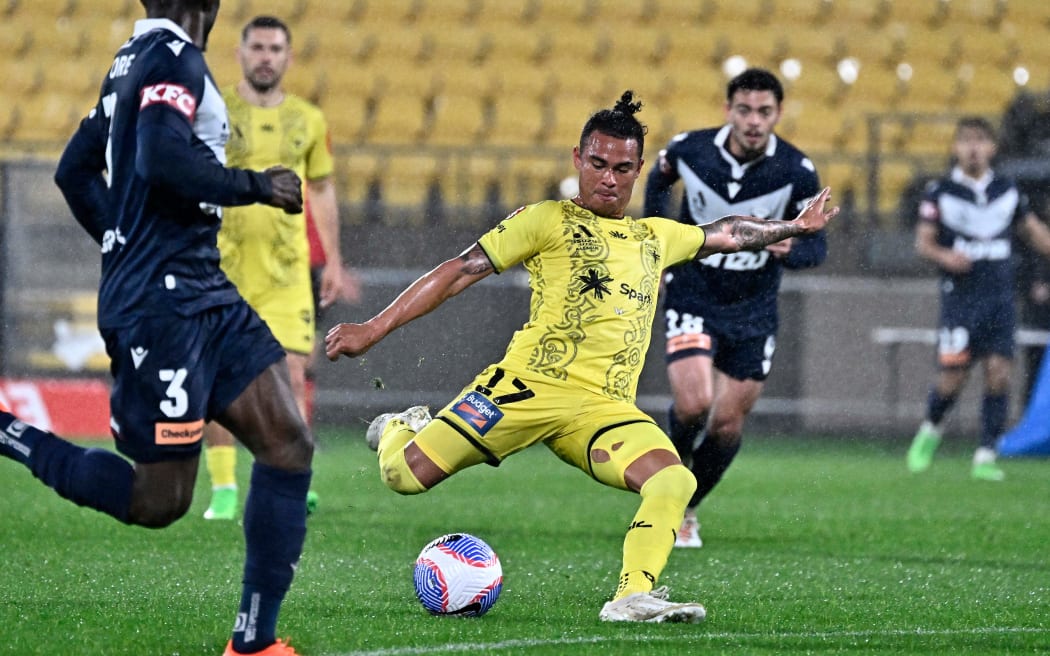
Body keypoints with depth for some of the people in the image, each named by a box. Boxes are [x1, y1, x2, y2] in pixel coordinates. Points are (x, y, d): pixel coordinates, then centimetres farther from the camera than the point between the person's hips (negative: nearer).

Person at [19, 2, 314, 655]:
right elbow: (162, 160, -29)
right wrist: (256, 186, -16)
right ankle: (10, 436, 6)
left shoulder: (133, 61, 16)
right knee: (159, 499, -5)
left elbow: (75, 171, 23)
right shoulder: (175, 57, -13)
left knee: (289, 446, 3)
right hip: (162, 303, -10)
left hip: (203, 292, 10)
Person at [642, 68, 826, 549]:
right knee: (693, 404, -20)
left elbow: (817, 244, -6)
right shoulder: (689, 149, -12)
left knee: (728, 423, 4)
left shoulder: (796, 172, -15)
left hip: (752, 310, 1)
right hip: (692, 296, -1)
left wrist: (789, 249, -29)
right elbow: (658, 182, 12)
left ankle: (685, 508, 29)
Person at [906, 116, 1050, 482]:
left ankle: (985, 456, -1)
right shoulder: (940, 191, 0)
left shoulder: (1008, 191, 9)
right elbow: (922, 241, -2)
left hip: (1000, 297, 3)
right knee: (953, 376, -7)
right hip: (960, 297, -3)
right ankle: (930, 430, 23)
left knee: (998, 374, -7)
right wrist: (944, 255, -22)